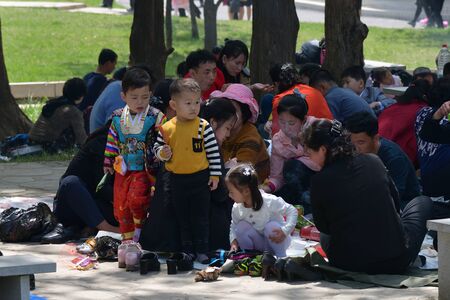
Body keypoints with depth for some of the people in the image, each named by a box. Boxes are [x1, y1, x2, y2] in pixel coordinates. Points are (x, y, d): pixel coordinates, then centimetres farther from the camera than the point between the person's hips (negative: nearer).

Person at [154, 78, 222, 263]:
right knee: (183, 217, 12)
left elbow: (213, 151, -3)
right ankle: (187, 249, 22)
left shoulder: (203, 126, -8)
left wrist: (215, 174, -4)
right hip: (177, 179, 2)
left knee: (201, 217, 3)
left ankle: (202, 249, 10)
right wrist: (162, 153, -15)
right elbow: (157, 148, 7)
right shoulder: (167, 128, -4)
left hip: (200, 178, -2)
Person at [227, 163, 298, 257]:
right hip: (259, 244, 3)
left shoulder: (269, 201, -26)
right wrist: (234, 241, -16)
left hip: (276, 241, -3)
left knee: (271, 226, -35)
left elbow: (292, 211, -20)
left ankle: (280, 257, -16)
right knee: (241, 227, -22)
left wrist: (285, 231, -34)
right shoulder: (237, 208, -11)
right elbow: (233, 227, 6)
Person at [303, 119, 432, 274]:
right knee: (422, 202, 27)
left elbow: (323, 227, 4)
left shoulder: (319, 181, -11)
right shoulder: (373, 161, -3)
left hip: (348, 265, 1)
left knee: (325, 236, 37)